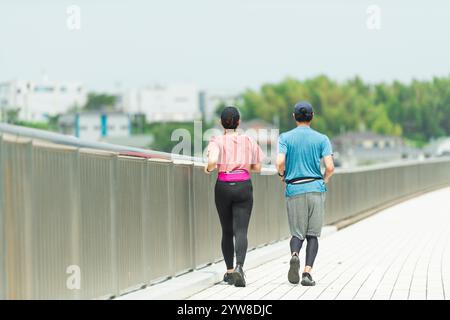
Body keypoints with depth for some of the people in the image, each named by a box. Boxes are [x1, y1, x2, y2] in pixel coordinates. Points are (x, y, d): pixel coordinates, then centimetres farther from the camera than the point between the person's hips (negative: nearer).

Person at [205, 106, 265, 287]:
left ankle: (229, 272, 20)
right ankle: (239, 266, -31)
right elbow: (257, 167, 10)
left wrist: (208, 169, 1)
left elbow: (213, 161, -20)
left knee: (227, 231, 15)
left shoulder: (217, 141, -2)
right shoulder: (249, 141, 6)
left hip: (223, 186, 0)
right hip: (244, 186, 0)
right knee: (241, 230, -9)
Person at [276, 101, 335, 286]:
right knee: (312, 234, 6)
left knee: (297, 233, 9)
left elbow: (280, 163, -11)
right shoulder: (322, 139, 4)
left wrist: (282, 175, 10)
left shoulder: (285, 138, 3)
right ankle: (307, 272, -8)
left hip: (294, 190, 0)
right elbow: (330, 167, -6)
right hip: (316, 189, 0)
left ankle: (294, 255, -23)